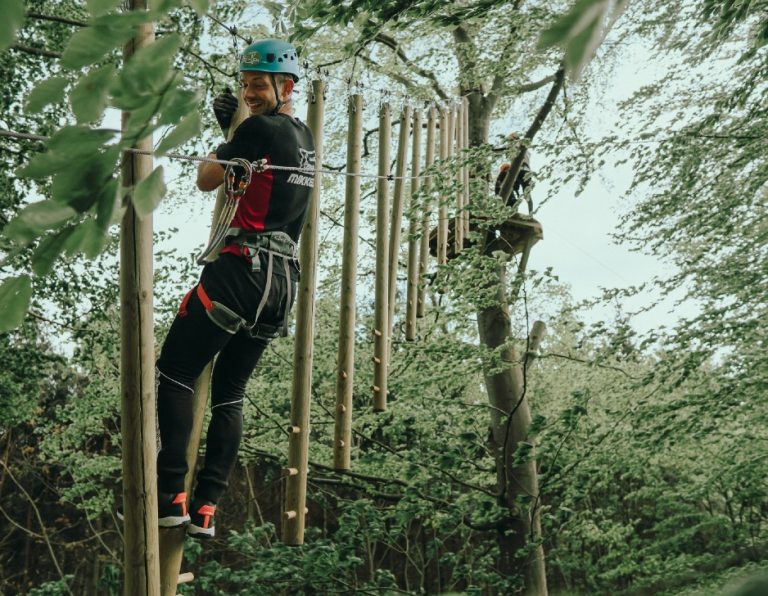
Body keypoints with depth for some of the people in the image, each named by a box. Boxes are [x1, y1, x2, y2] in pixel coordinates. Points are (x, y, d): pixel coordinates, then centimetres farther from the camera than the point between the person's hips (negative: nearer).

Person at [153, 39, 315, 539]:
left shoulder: (260, 129, -7)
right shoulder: (305, 138, 18)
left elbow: (207, 180, 3)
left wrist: (223, 137, 20)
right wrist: (232, 127, 22)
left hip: (244, 268, -9)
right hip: (285, 278, 9)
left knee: (174, 372, -1)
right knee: (230, 394, 12)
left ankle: (171, 496, -6)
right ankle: (205, 509, 9)